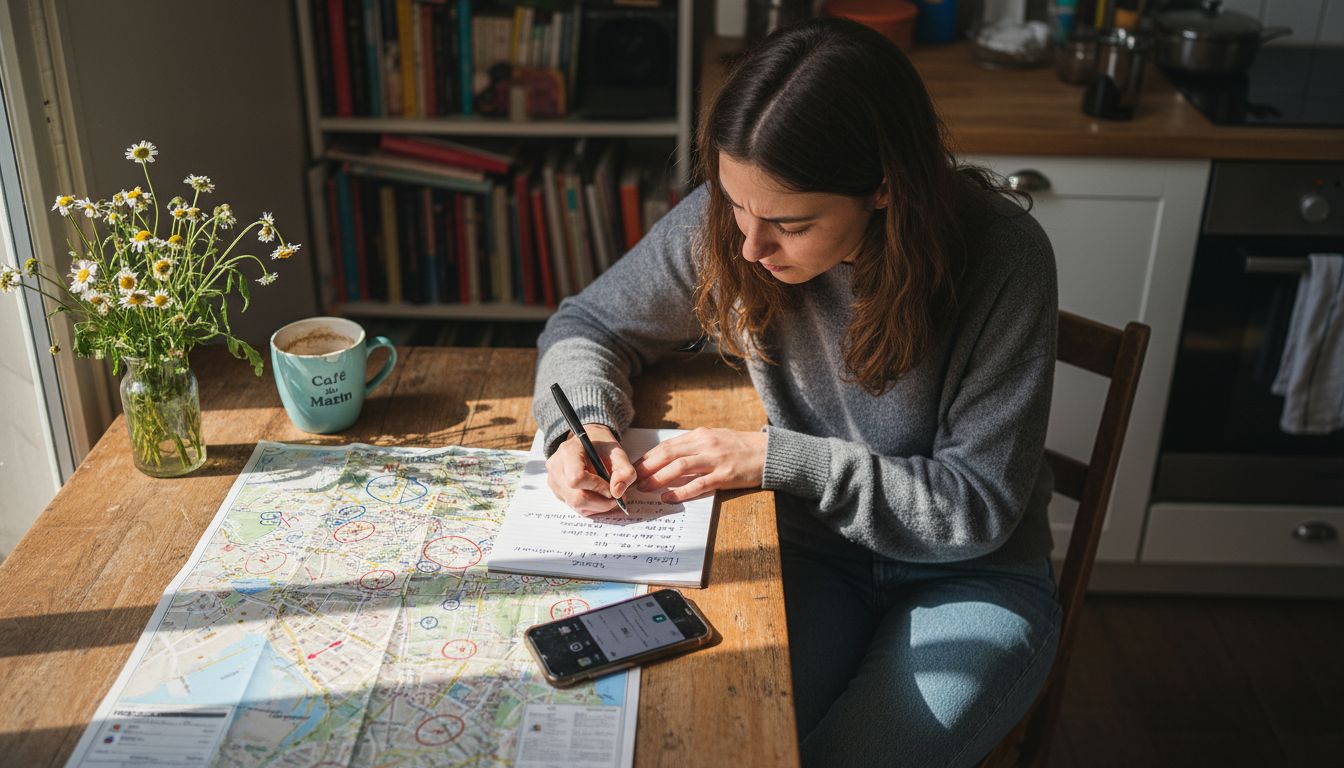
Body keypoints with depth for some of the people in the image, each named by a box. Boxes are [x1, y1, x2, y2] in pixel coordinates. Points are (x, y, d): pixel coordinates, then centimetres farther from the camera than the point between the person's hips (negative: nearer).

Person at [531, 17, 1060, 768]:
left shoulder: (1002, 256, -24)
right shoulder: (725, 218, -15)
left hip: (972, 577, -1)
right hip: (813, 555, 2)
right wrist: (585, 423, -23)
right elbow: (587, 325, 0)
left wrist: (779, 458, -26)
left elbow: (981, 505, -18)